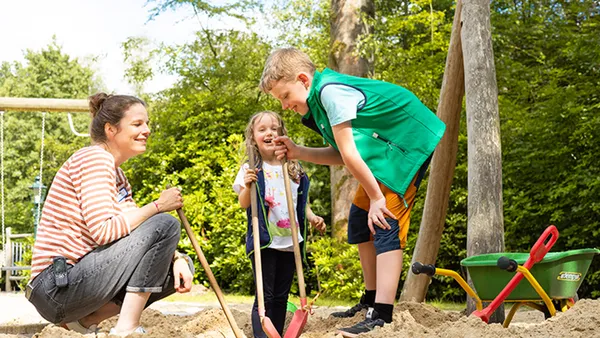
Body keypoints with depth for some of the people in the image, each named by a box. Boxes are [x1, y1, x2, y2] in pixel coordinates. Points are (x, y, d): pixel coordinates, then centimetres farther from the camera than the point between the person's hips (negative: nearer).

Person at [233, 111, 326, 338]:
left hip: (290, 241, 5)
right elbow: (244, 204, -10)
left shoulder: (294, 169, 10)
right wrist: (248, 185, -28)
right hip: (265, 242, -4)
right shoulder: (251, 170, -4)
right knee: (265, 296, -6)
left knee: (281, 296, 12)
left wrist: (312, 218, 1)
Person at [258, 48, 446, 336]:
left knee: (385, 223, -19)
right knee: (359, 219, 11)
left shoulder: (330, 90, -22)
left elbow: (349, 153, -24)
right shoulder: (318, 99, 8)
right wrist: (298, 153, 0)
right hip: (385, 152, 11)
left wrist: (377, 198, -21)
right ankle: (372, 300, 21)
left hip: (410, 144, -11)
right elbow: (340, 155, 7)